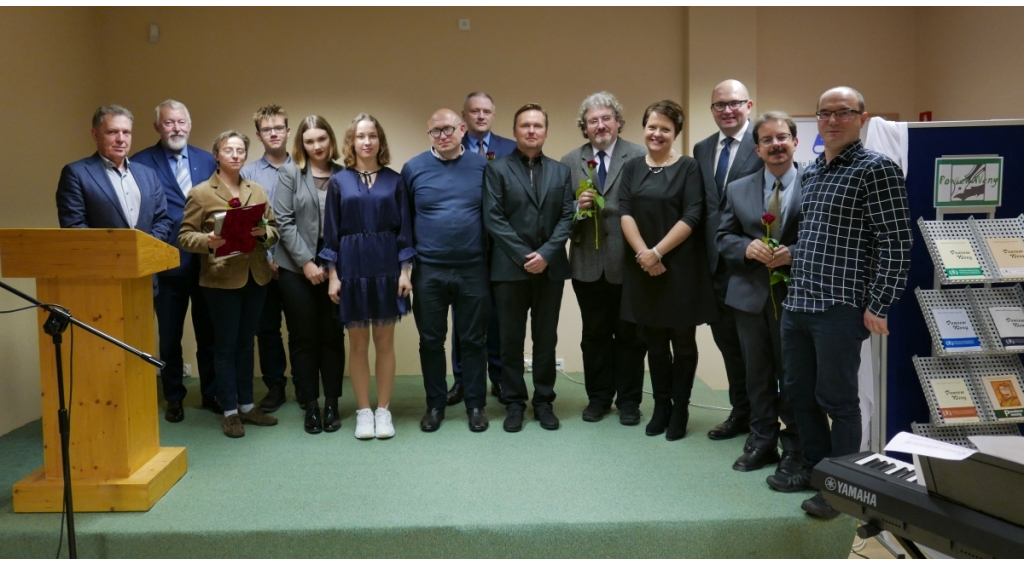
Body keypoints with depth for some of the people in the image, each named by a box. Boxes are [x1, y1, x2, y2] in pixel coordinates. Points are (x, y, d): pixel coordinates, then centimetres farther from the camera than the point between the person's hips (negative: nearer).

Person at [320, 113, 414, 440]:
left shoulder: (394, 181, 4)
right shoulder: (339, 182, 3)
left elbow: (404, 228, 3)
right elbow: (331, 231, 2)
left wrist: (405, 271, -3)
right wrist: (333, 274, -4)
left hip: (387, 267, 0)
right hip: (352, 268, 0)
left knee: (384, 342, 6)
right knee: (358, 343, 6)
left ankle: (383, 410, 16)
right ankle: (363, 411, 16)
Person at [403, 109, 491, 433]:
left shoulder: (482, 166, 1)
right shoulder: (413, 168, 1)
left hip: (473, 269, 0)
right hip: (428, 271, 1)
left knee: (473, 340, 9)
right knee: (431, 341, 9)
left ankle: (476, 405, 21)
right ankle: (435, 405, 23)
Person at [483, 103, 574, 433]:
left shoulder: (560, 171, 11)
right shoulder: (497, 169, 2)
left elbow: (567, 217, 3)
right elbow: (493, 219, -6)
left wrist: (546, 253, -11)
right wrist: (524, 255, -12)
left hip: (551, 267, 3)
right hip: (510, 268, -2)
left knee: (546, 339, 9)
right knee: (512, 340, 5)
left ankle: (544, 401, 20)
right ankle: (514, 403, 16)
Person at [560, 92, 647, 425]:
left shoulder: (639, 157, -2)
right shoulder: (570, 162, 8)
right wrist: (578, 206, -15)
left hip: (626, 262, -2)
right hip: (588, 263, 3)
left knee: (629, 335, 8)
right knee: (594, 335, 13)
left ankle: (628, 400, 22)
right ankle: (598, 397, 26)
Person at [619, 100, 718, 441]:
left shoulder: (688, 168, -2)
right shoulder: (632, 168, 8)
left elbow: (692, 217, -11)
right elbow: (625, 213, -1)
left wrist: (658, 252, -16)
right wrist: (643, 253, -14)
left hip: (680, 266, -3)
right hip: (642, 267, 3)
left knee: (682, 340, 5)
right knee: (655, 340, 11)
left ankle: (680, 411, 16)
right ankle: (660, 407, 22)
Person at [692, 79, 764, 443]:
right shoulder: (702, 149, 12)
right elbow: (702, 205, 12)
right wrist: (705, 254, 6)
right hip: (716, 262, 7)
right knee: (726, 339, 15)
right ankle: (740, 412, 32)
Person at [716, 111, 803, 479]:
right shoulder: (738, 190, 8)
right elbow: (723, 239, 7)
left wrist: (793, 254, -21)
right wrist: (747, 247, -13)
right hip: (751, 296, 4)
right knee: (758, 375, 14)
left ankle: (794, 450, 20)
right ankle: (763, 442, 28)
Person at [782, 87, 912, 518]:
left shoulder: (877, 170, -8)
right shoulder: (809, 173, 14)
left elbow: (897, 242, -13)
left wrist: (878, 306, -16)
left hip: (840, 308, -7)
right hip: (797, 304, 8)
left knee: (837, 400, 3)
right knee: (800, 393, 16)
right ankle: (815, 467, 34)